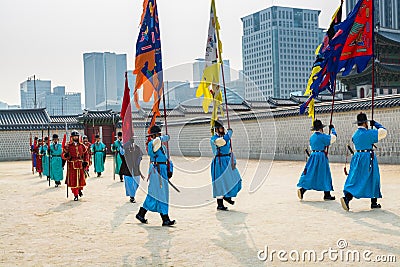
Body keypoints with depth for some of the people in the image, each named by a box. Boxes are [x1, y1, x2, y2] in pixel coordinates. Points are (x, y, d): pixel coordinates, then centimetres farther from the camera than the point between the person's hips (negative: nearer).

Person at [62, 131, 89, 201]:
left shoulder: (82, 145, 7)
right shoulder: (68, 146, -2)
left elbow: (85, 154, 15)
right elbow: (64, 154, -1)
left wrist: (85, 162, 5)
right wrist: (66, 155, -24)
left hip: (80, 164, 2)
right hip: (72, 165, -2)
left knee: (81, 178, 7)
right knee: (73, 179, -3)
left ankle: (80, 190, 36)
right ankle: (75, 195, 5)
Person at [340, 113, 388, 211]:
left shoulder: (354, 135, 7)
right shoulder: (369, 133, -12)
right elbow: (384, 131, -5)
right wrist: (375, 124, 7)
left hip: (357, 157, 6)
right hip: (368, 158, -5)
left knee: (354, 179, 4)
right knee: (373, 180, 9)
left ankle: (347, 197, -16)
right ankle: (374, 202, 15)